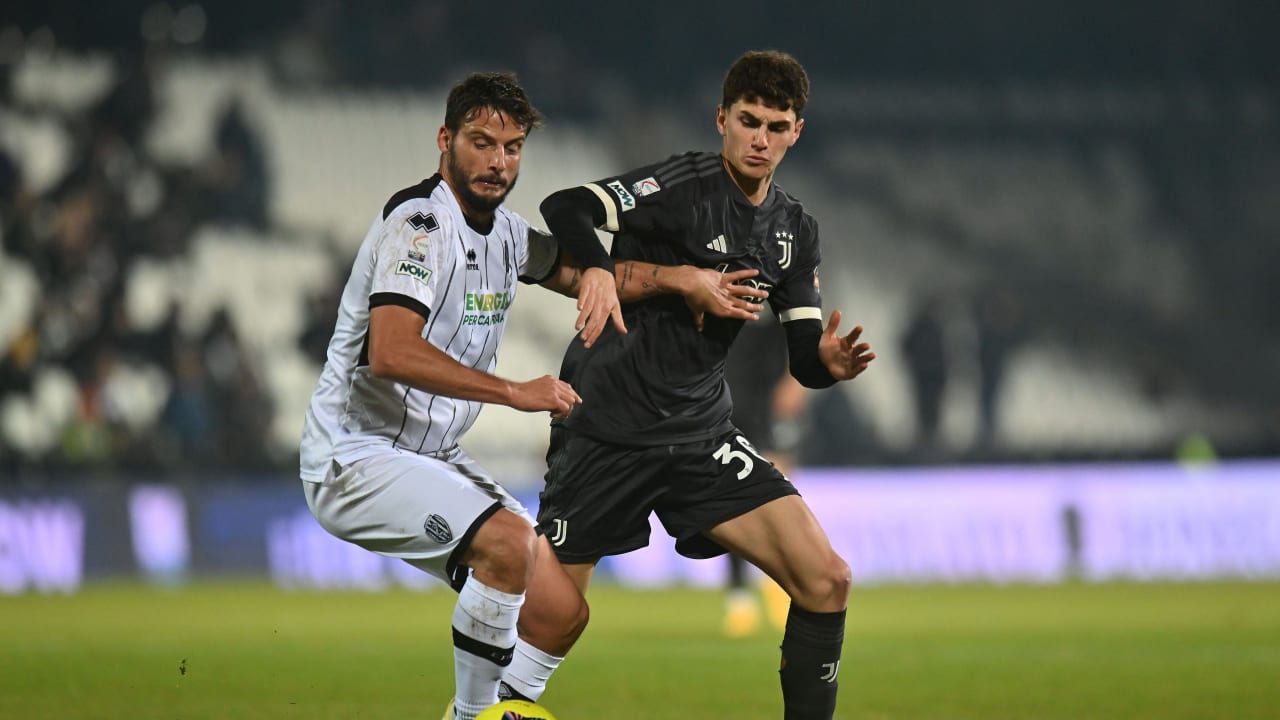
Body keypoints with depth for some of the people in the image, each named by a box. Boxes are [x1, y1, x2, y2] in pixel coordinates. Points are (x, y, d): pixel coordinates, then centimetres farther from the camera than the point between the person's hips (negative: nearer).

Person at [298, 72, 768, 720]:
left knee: (561, 611, 0)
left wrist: (682, 278, 7)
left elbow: (583, 272, 24)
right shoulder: (421, 222, -18)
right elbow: (390, 352, -31)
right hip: (356, 459, -9)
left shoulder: (504, 231, 9)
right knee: (509, 540, -31)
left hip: (432, 461, 9)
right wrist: (516, 392, -30)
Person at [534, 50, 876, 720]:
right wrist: (605, 274, -45)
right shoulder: (686, 184, -13)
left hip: (700, 432, 6)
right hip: (606, 430, -5)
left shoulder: (795, 231, 8)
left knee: (827, 584, -8)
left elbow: (802, 358, 7)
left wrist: (830, 362, -16)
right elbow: (564, 209, -27)